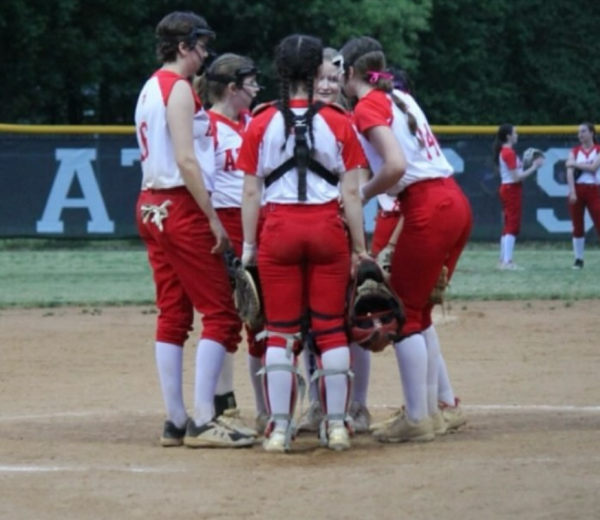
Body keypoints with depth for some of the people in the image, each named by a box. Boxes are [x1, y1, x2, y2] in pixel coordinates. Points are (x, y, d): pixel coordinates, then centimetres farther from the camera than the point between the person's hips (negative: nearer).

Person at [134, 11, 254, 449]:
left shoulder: (150, 89, 18)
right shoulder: (179, 88, -11)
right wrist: (212, 218, -18)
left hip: (151, 207, 10)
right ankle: (202, 423, -12)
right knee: (220, 313, -7)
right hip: (181, 208, -10)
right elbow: (186, 160, -18)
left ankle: (176, 422, 9)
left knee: (173, 314, 9)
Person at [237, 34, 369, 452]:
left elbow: (251, 192, 0)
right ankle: (337, 426, 7)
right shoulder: (339, 124, 0)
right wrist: (360, 248, 4)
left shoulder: (261, 125, 1)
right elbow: (351, 192, -1)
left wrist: (249, 246, 5)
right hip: (328, 229, 0)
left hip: (278, 230, 0)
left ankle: (280, 428, 1)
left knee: (280, 331, 4)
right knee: (331, 328, 6)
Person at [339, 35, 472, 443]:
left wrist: (363, 195, -6)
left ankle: (417, 419, -3)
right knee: (419, 311, 16)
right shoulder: (401, 99, 19)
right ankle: (431, 410, 19)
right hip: (456, 204, 8)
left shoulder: (368, 107, -7)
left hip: (427, 209, -8)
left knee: (404, 313, -1)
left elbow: (395, 166, -19)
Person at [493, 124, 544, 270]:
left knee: (508, 225, 13)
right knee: (513, 226, -11)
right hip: (512, 190, -10)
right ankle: (507, 261, -15)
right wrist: (533, 168, -16)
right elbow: (516, 177, -20)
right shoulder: (510, 153, -16)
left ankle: (503, 261, 14)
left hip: (507, 189, 10)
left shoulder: (503, 152, 13)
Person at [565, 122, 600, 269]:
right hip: (577, 190, 2)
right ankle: (578, 259, 10)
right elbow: (570, 172, -4)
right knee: (577, 226, 4)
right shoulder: (575, 151, 8)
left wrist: (574, 164, -7)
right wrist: (572, 192, -17)